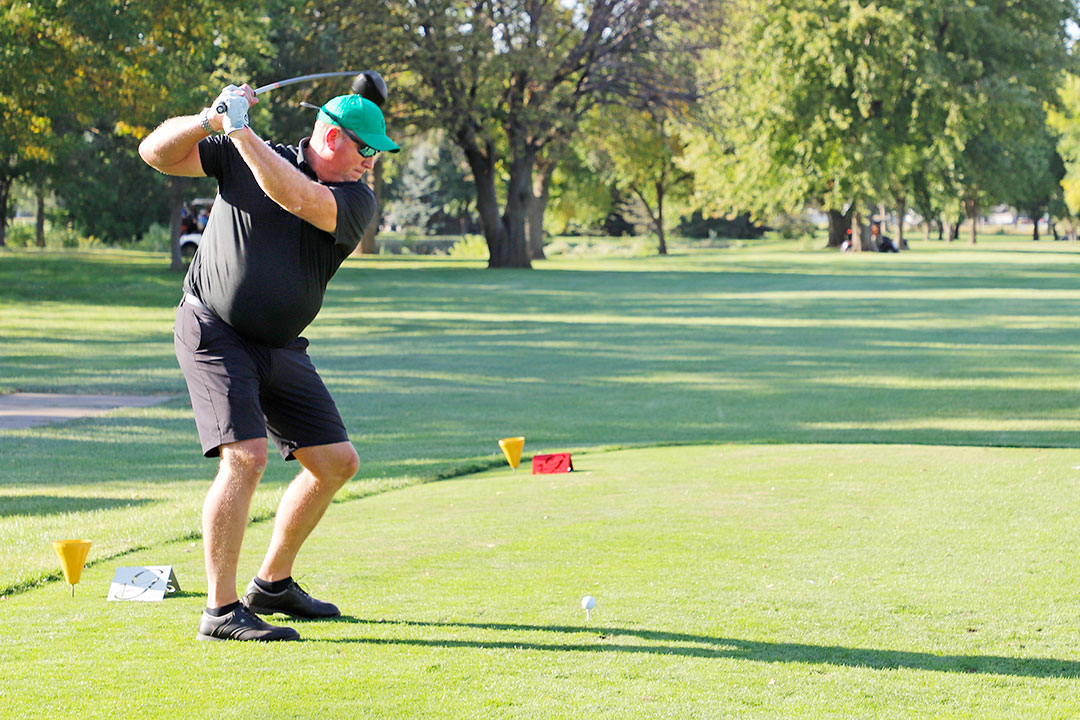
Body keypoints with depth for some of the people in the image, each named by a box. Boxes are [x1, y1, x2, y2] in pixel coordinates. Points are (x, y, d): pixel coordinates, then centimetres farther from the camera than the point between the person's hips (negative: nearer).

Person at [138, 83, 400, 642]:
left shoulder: (356, 200, -4)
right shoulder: (241, 155, -4)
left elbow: (297, 197, -24)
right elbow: (156, 152, -6)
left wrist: (241, 130, -27)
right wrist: (209, 121, -23)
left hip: (280, 349, 5)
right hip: (213, 333, -5)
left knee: (336, 462, 6)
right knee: (246, 454, -22)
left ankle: (272, 584, 24)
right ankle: (221, 611, -19)